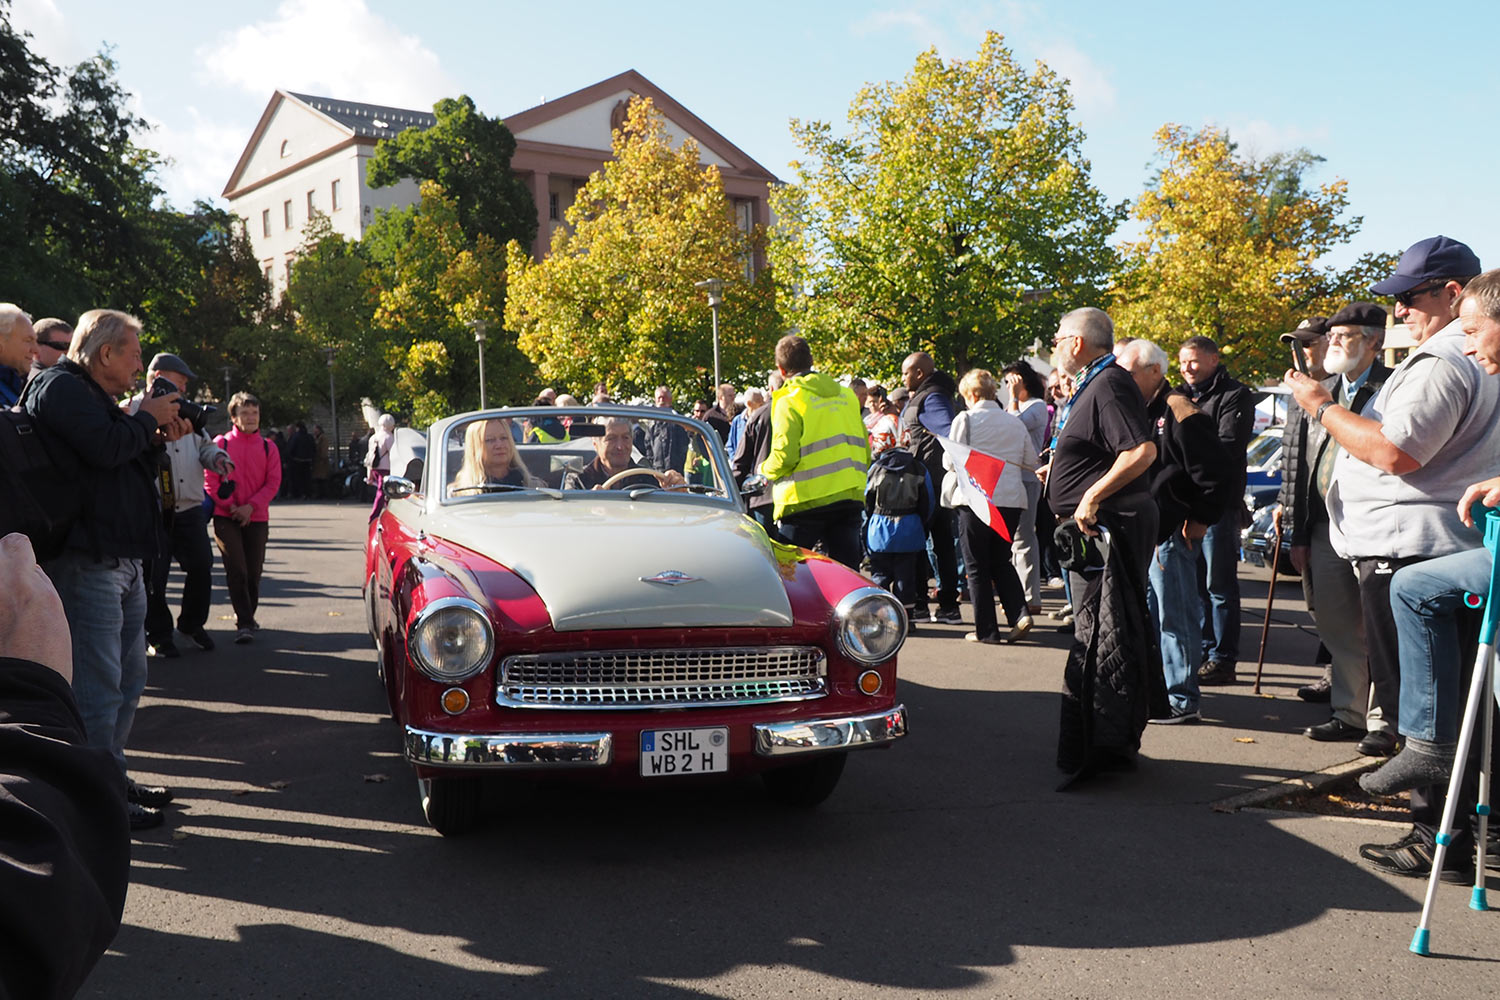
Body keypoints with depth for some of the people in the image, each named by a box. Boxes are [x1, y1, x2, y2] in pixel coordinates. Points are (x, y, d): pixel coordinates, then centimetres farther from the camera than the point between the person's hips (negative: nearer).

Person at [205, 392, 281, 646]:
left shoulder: (268, 447, 6)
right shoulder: (221, 443, 1)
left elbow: (273, 482, 2)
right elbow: (210, 479, -1)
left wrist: (250, 506, -10)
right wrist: (231, 506, -10)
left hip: (257, 518, 2)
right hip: (226, 518, -2)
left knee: (253, 572, 5)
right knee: (236, 570, -9)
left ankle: (247, 617, 23)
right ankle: (245, 622, -7)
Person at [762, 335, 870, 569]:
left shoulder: (789, 401, -8)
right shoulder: (847, 396, 12)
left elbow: (784, 455, -16)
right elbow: (865, 452, 13)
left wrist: (765, 470, 4)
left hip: (806, 501, -5)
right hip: (850, 499, 5)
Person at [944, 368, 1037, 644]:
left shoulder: (966, 419, -6)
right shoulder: (1015, 422, 9)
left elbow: (951, 460, -6)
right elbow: (1031, 464, 13)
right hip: (1011, 499, 5)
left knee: (977, 567, 5)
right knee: (1001, 561, 17)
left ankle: (986, 629, 6)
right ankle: (1020, 614, 0)